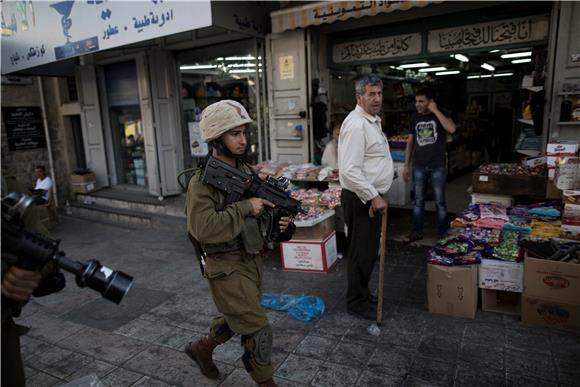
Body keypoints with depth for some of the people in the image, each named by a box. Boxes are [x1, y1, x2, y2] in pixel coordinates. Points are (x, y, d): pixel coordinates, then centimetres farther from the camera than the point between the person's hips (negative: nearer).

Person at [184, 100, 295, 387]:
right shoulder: (202, 182, -18)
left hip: (253, 260, 8)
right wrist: (245, 208, -27)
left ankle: (201, 348, 50)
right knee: (258, 329, 0)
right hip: (227, 268, -8)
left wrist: (277, 220, -6)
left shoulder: (247, 172, 4)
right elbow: (204, 229, -30)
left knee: (237, 317, 25)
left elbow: (261, 209, 15)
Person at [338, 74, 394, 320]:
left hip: (372, 196, 10)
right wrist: (373, 197, -23)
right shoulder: (356, 124, -20)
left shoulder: (373, 121, 14)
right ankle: (356, 303, 18)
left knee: (368, 249, 19)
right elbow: (350, 170, -27)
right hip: (361, 198, -10)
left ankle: (362, 293, 36)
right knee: (362, 251, 1)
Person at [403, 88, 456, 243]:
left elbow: (451, 129, -23)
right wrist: (406, 165, 7)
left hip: (438, 166, -3)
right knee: (418, 201, 9)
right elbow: (410, 142, 11)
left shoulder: (441, 114, -3)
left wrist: (435, 110, -19)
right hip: (418, 166, 3)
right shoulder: (415, 118, 7)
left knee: (440, 202, 4)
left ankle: (443, 233, 16)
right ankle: (417, 231, 20)